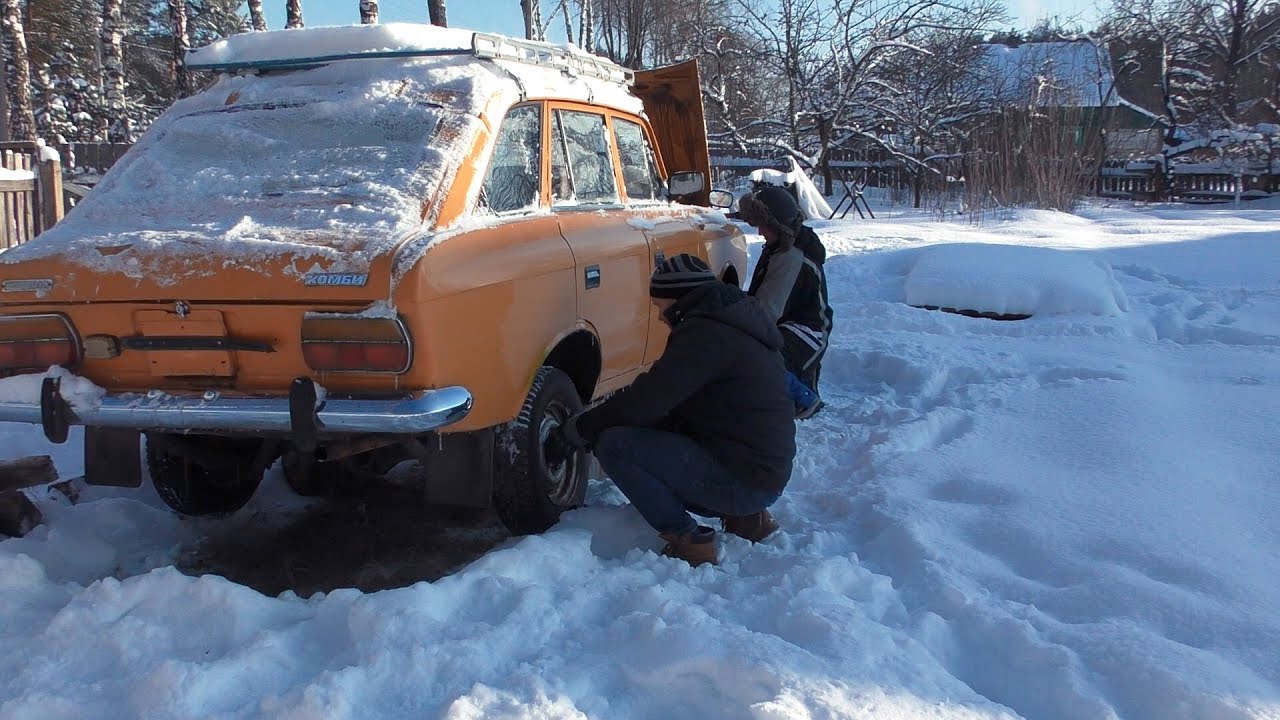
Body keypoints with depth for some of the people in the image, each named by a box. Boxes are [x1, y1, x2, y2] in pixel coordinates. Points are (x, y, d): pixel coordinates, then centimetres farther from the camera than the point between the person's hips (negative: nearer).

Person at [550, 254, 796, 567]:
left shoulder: (705, 333, -17)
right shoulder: (731, 324, 15)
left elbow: (644, 402, -19)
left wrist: (575, 430, -5)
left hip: (744, 478, -10)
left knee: (615, 446, -14)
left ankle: (689, 542, -6)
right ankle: (745, 516, 17)